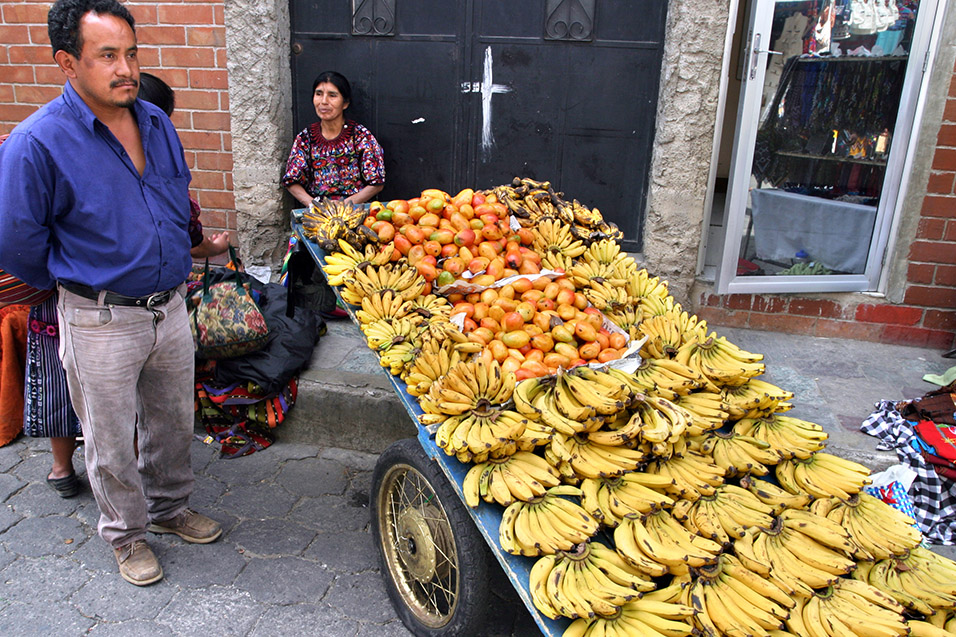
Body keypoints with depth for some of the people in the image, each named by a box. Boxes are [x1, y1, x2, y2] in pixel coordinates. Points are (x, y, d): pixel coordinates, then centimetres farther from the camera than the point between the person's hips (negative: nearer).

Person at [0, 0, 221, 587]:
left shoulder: (157, 123, 2)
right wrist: (79, 283, 2)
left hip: (170, 307, 5)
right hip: (101, 323, -5)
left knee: (173, 420, 20)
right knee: (112, 440, 12)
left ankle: (170, 506, 43)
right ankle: (127, 533, 35)